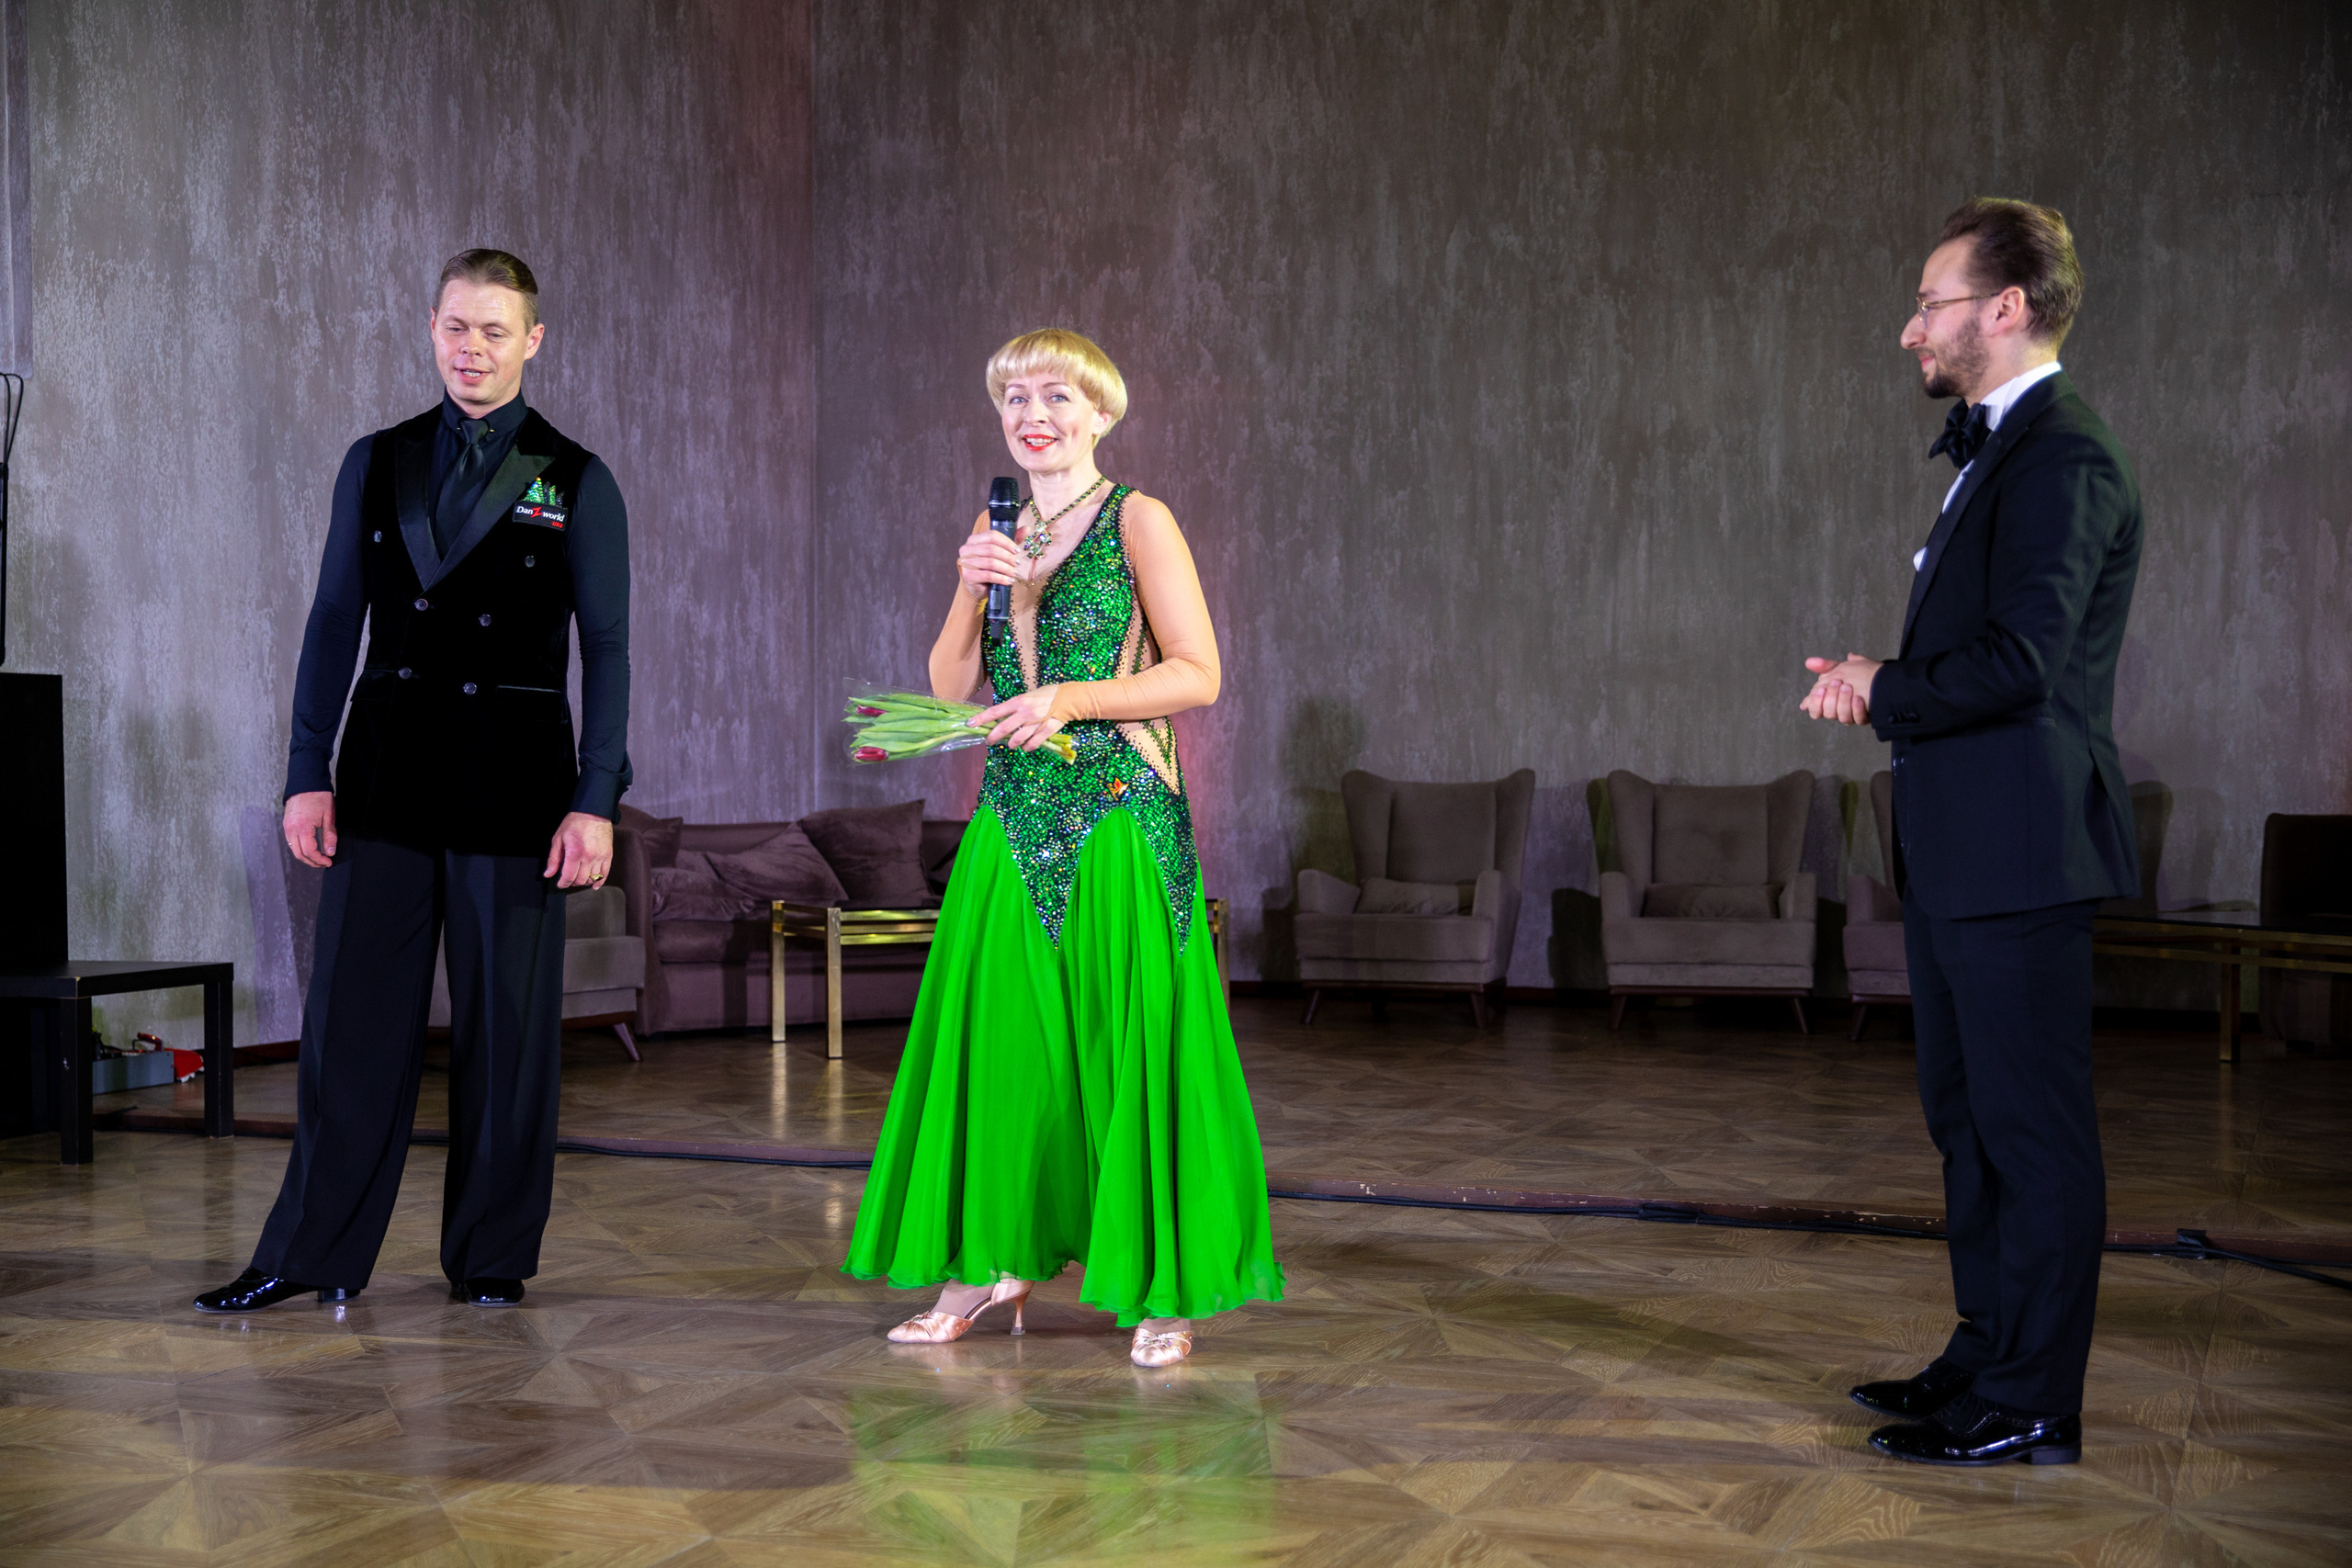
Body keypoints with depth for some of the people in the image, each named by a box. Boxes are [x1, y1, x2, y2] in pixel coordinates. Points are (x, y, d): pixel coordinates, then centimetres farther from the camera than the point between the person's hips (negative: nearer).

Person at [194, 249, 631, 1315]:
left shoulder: (576, 483, 2)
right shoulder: (376, 464, 10)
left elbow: (606, 647, 0)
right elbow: (334, 621, 10)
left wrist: (595, 800, -7)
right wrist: (307, 774, 3)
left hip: (514, 775, -2)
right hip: (387, 768, 2)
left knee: (507, 1026, 4)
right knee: (352, 1016, 2)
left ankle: (491, 1257, 16)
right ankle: (314, 1256, 11)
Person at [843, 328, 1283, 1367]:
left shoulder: (1137, 521, -3)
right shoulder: (995, 529, 14)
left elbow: (1199, 674, -8)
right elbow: (950, 686, 10)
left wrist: (1071, 699, -18)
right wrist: (973, 589, -6)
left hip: (1121, 814, -5)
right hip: (1015, 815, 5)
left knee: (1131, 1040, -3)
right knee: (996, 1033, 5)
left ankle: (1166, 1287, 7)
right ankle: (995, 1260, 18)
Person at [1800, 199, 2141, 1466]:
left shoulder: (2061, 459, -15)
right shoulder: (1996, 452, 18)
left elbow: (2016, 660, -23)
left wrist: (1883, 695, -8)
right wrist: (1884, 685, 1)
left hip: (2016, 850, -11)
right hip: (1958, 849, 11)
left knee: (2032, 1126, -3)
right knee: (1967, 1114, 17)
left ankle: (2030, 1407, 5)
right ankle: (1986, 1358, 28)